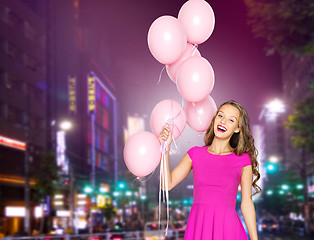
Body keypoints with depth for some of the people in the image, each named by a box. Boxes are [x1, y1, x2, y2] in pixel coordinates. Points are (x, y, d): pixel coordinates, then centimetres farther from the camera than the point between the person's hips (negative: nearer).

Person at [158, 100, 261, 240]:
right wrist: (165, 147, -4)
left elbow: (246, 203, 3)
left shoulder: (243, 161, 0)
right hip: (197, 227, 2)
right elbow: (168, 184, 1)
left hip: (227, 228, -2)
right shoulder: (195, 154, 6)